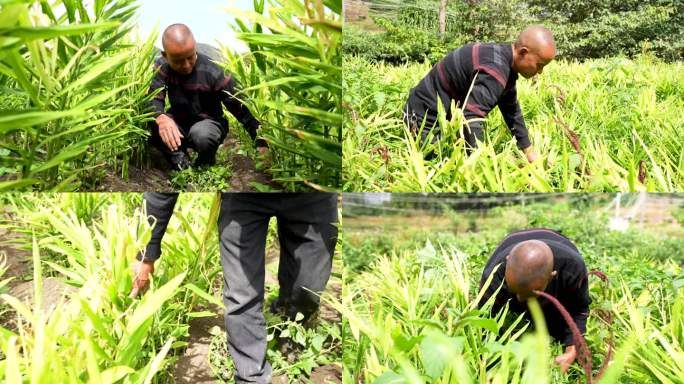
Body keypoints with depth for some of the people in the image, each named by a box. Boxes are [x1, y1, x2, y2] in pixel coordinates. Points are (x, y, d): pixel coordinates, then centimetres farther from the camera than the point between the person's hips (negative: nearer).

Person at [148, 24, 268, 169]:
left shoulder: (213, 73, -22)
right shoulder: (162, 67, -13)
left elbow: (241, 108, -19)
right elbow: (152, 100, -24)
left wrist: (261, 144, -28)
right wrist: (161, 118, -50)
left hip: (208, 123, -2)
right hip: (179, 124, 3)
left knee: (202, 134, -38)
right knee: (148, 124, -28)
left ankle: (205, 168, -3)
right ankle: (183, 166, -7)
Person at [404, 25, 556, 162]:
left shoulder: (507, 64, 3)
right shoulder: (495, 68, -30)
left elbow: (512, 111, 15)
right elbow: (470, 118, -39)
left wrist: (530, 152, 17)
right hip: (427, 116, -10)